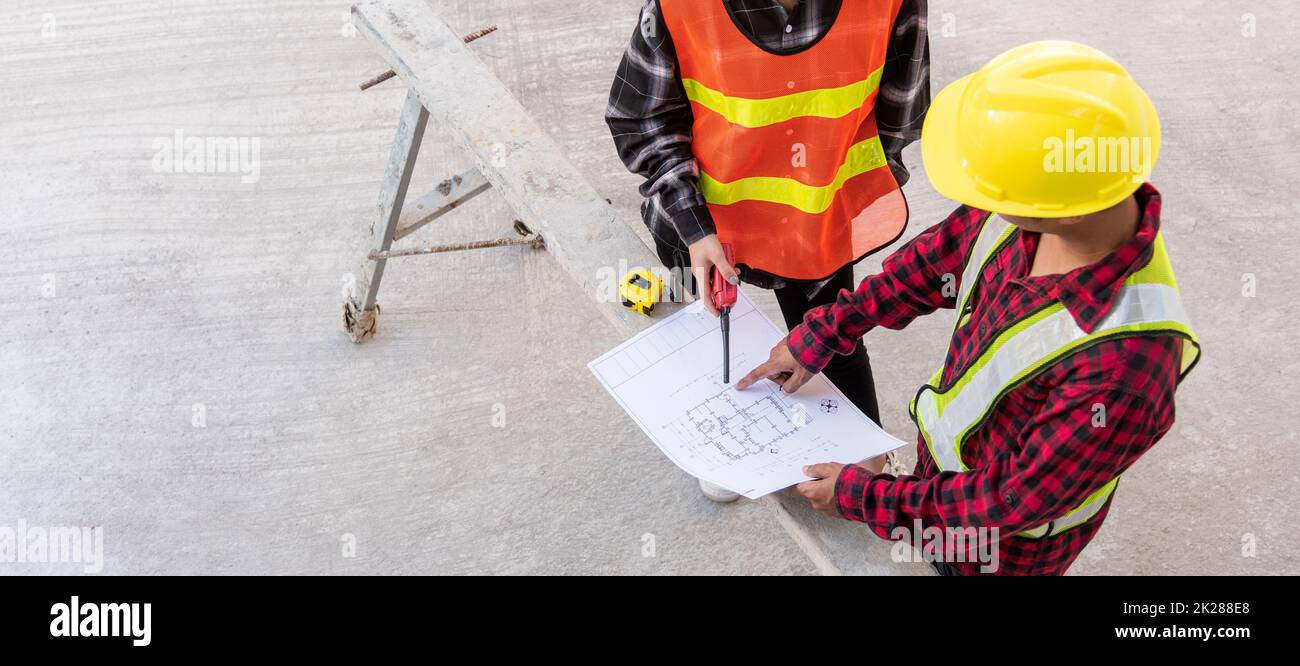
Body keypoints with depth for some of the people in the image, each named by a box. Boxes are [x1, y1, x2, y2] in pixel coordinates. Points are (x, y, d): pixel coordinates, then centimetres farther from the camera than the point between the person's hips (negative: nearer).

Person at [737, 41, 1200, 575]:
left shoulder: (1125, 367, -44)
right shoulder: (1048, 199, -26)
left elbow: (1014, 502, -29)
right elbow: (933, 264, -5)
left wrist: (864, 500, -19)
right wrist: (819, 336, 1)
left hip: (1006, 544, -5)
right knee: (937, 561, 31)